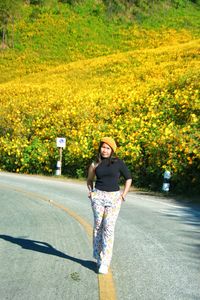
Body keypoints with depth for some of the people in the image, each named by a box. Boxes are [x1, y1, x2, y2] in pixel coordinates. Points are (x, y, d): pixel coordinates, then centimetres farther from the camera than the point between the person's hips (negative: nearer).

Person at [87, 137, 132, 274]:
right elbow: (90, 180, 22)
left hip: (114, 197, -2)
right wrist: (91, 191, 5)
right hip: (98, 196, 2)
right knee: (98, 226, 4)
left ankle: (105, 263, -4)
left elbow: (129, 178, 9)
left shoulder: (118, 162, 0)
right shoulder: (96, 164, 7)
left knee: (109, 228, -8)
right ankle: (98, 257, 20)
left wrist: (124, 194, 2)